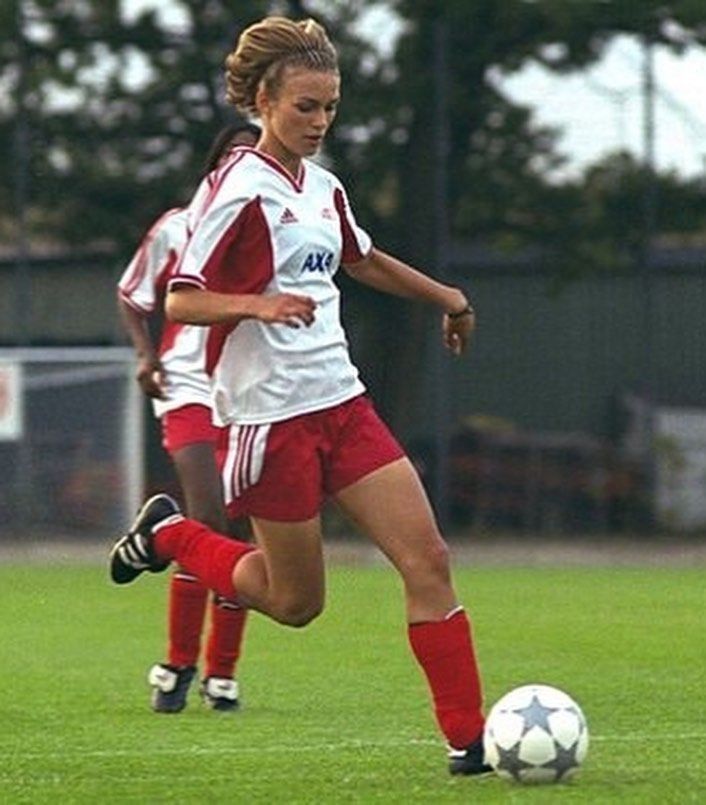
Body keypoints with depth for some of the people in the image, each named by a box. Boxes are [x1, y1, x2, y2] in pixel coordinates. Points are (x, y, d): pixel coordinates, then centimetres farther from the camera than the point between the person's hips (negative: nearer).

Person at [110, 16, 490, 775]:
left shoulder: (323, 188, 12)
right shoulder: (239, 190, -12)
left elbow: (363, 260, 32)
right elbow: (180, 301, -14)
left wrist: (444, 296, 41)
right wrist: (259, 304, -30)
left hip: (340, 401, 7)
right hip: (271, 416, -7)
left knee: (426, 556, -5)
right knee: (296, 600, 2)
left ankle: (468, 741, -4)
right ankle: (169, 535, 27)